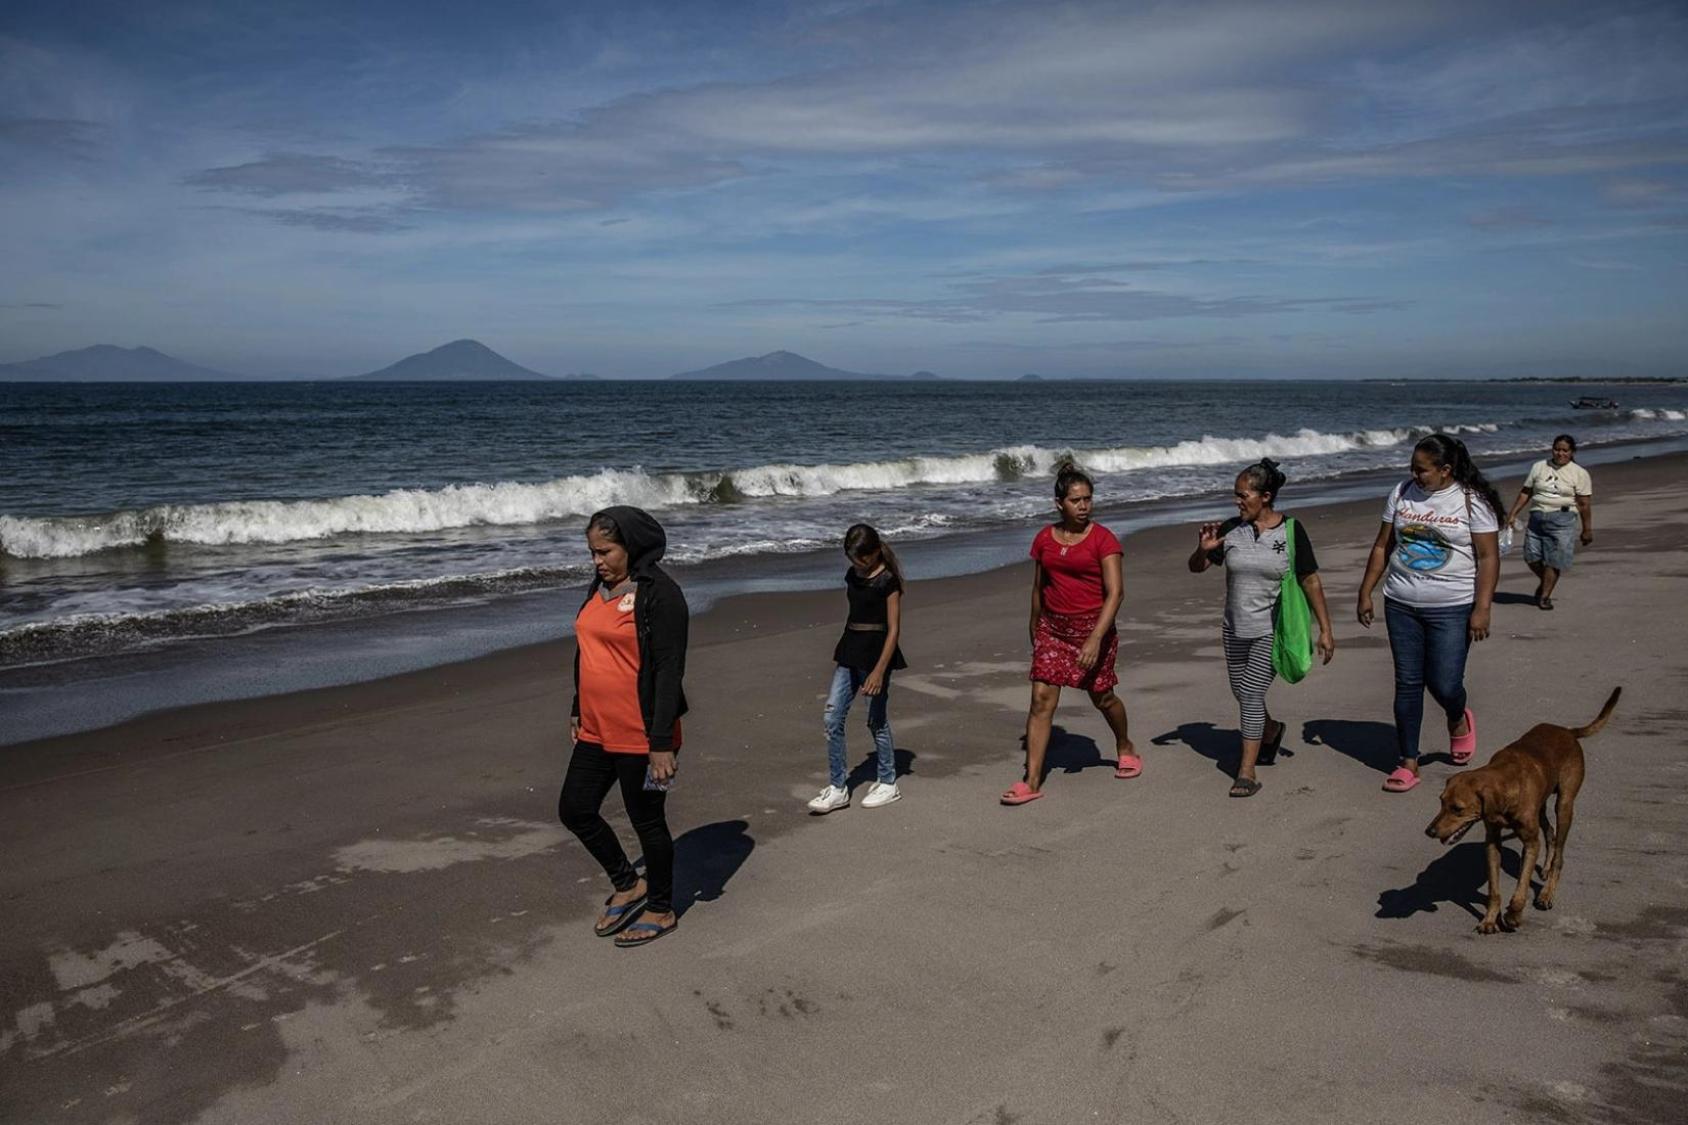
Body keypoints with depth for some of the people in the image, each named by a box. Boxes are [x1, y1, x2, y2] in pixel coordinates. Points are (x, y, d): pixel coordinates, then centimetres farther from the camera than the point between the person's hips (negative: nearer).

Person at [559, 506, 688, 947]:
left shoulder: (659, 593, -16)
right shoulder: (600, 587, 9)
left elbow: (670, 669, -19)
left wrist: (662, 743, -21)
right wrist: (578, 710, 21)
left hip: (640, 737, -8)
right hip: (597, 731, 8)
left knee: (648, 822, 7)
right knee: (575, 809, 13)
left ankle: (661, 909, 28)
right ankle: (628, 885, 33)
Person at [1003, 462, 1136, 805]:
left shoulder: (1103, 539, -10)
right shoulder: (1044, 539, 3)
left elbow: (1115, 591, -16)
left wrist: (1095, 638, -25)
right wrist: (1034, 632, 20)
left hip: (1094, 627, -3)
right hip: (1052, 628, 3)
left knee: (1102, 698, 12)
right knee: (1041, 700, -5)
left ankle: (1125, 748, 43)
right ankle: (1032, 781, -3)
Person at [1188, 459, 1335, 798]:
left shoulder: (1291, 530, -10)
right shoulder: (1231, 530, -2)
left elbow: (1311, 581, -5)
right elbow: (1196, 568, 5)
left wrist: (1325, 630, -5)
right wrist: (1204, 549, -18)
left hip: (1272, 630, -4)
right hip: (1236, 629, 5)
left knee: (1251, 693, -11)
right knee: (1242, 694, 16)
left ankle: (1247, 772, -2)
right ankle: (1271, 730, 48)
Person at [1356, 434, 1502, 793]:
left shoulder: (1472, 501, -7)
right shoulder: (1402, 494, 5)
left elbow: (1488, 557, -8)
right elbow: (1382, 547, 11)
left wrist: (1482, 608, -15)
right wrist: (1365, 593, 9)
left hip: (1452, 608, -4)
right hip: (1401, 605, 4)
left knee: (1444, 684, -7)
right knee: (1407, 683, 5)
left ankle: (1459, 721, 31)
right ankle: (1408, 763, 15)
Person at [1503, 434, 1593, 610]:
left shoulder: (1580, 473, 2)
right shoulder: (1539, 467, 10)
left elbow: (1584, 504, 0)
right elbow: (1525, 492, 12)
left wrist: (1587, 529, 0)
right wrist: (1513, 514, 6)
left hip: (1562, 519, -3)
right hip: (1537, 518, 3)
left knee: (1554, 560, -4)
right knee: (1531, 556, 0)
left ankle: (1545, 595, 8)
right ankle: (1544, 581, 29)